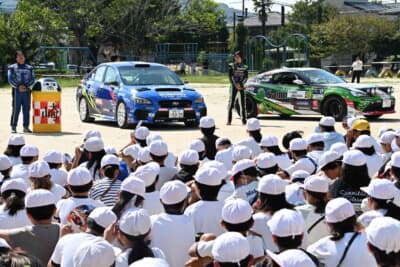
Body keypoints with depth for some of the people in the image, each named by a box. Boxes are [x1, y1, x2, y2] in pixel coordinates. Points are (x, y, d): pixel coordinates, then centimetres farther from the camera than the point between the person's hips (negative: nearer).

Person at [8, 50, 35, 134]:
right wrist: (18, 86, -15)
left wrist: (25, 86, -11)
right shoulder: (12, 68, 7)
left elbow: (32, 79, 6)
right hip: (16, 91, -3)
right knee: (16, 109, -7)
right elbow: (10, 79, -2)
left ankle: (26, 127, 8)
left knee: (26, 109, 2)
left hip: (27, 90, 3)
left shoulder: (29, 68, 14)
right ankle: (13, 127, -4)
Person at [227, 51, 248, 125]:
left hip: (241, 86, 2)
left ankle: (244, 120, 5)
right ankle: (229, 120, -9)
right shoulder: (232, 66, 6)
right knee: (231, 103, -7)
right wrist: (235, 84, -14)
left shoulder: (244, 67, 10)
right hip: (233, 86, -2)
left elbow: (246, 77, 4)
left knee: (243, 103, 1)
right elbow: (230, 76, -1)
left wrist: (240, 84, -12)